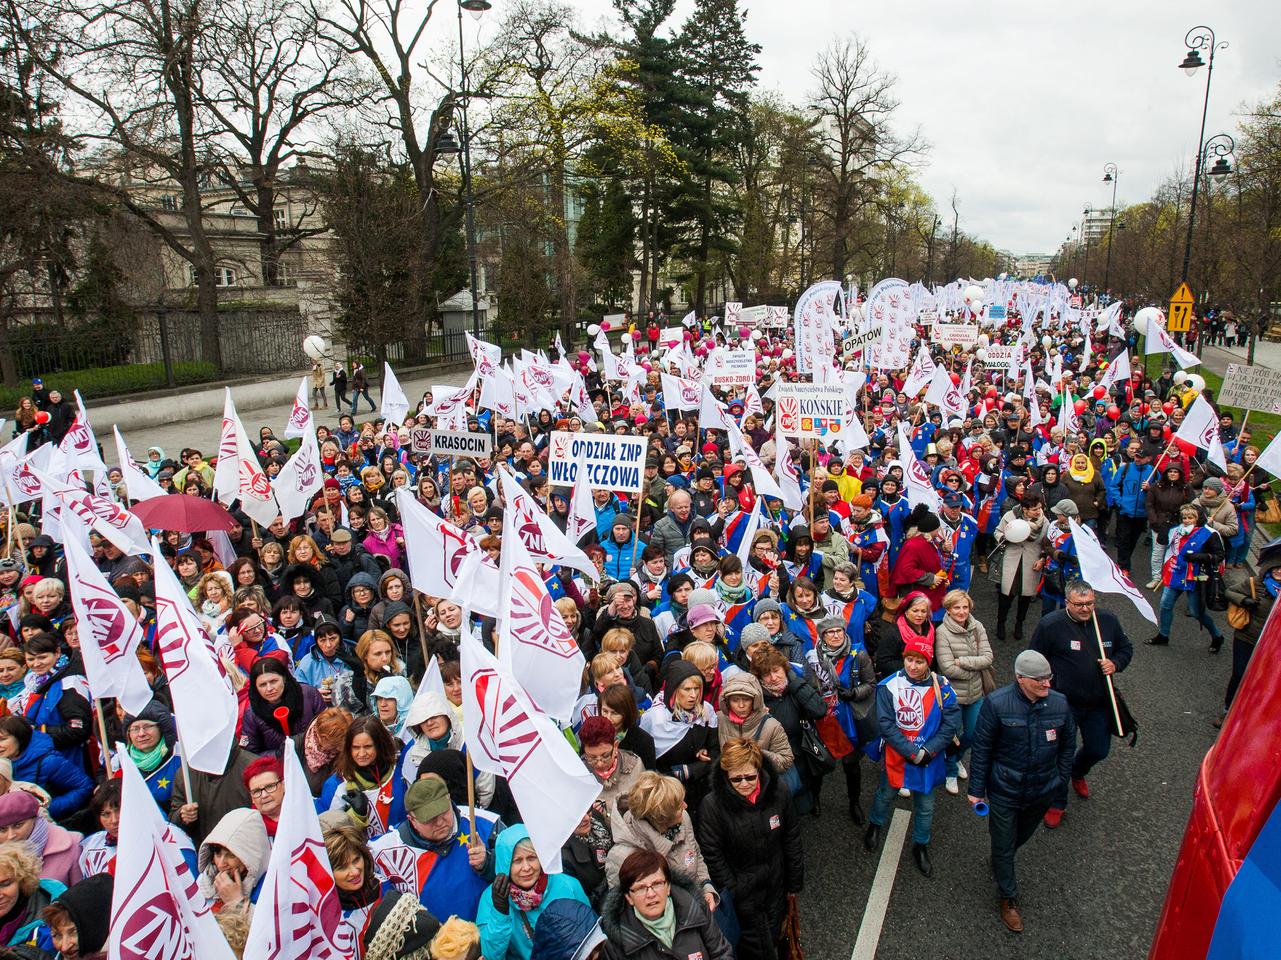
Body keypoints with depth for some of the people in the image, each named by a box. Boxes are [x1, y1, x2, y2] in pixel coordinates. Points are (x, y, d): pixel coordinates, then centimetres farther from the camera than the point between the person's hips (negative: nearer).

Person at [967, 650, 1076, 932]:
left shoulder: (1060, 703, -12)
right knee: (1004, 846, 10)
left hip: (1042, 792, 4)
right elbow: (981, 748, -12)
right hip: (1004, 792, -3)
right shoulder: (996, 703, -22)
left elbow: (1067, 746, 5)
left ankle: (1000, 861, 56)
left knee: (1022, 837, 26)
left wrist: (1060, 780, 8)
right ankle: (1008, 899, 32)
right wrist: (976, 789, -8)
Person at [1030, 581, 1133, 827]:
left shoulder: (1108, 620, -5)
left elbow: (1126, 649, 11)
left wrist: (1115, 664, -10)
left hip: (1099, 703, 4)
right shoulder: (1050, 625, -17)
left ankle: (1078, 773, 54)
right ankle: (1057, 804, 26)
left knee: (1099, 750, 18)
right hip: (1064, 703, -4)